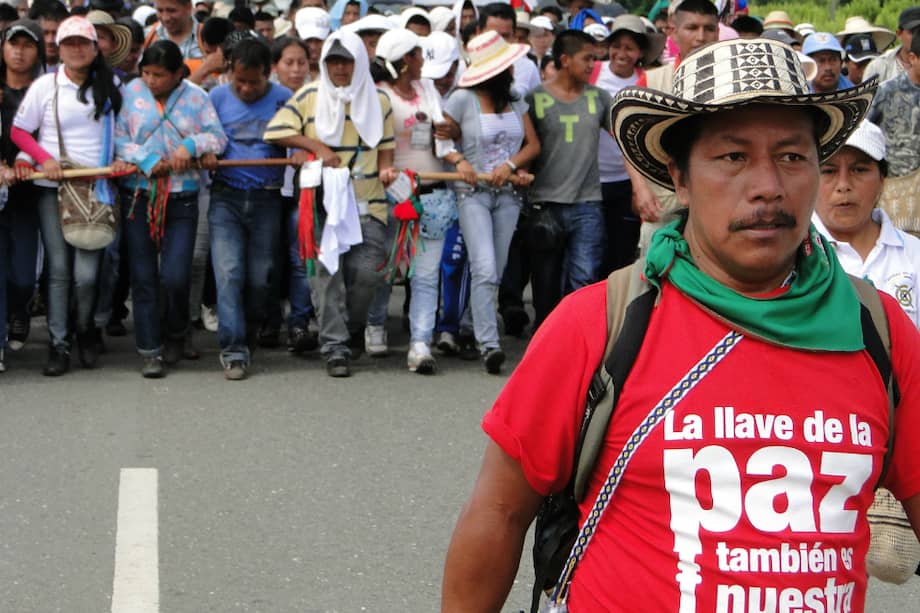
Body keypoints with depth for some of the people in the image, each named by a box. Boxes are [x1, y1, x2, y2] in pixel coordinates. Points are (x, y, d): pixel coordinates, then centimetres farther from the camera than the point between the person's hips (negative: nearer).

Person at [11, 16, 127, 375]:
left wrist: (121, 159, -2)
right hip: (53, 188, 0)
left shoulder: (110, 87, 6)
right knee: (59, 269, 1)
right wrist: (44, 159, -10)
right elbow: (19, 131, 4)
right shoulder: (45, 86, 0)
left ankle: (84, 332, 19)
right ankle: (58, 345, 9)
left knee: (86, 273, -5)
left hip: (96, 188, 1)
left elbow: (124, 130, 16)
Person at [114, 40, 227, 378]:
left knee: (175, 277, -7)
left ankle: (175, 336, 21)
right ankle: (150, 350, 10)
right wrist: (148, 161, -14)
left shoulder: (195, 96, 4)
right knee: (143, 277, 2)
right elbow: (118, 138, -2)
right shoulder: (131, 92, 3)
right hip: (138, 196, 1)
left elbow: (218, 137, 1)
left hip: (181, 198, -1)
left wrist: (190, 145, -16)